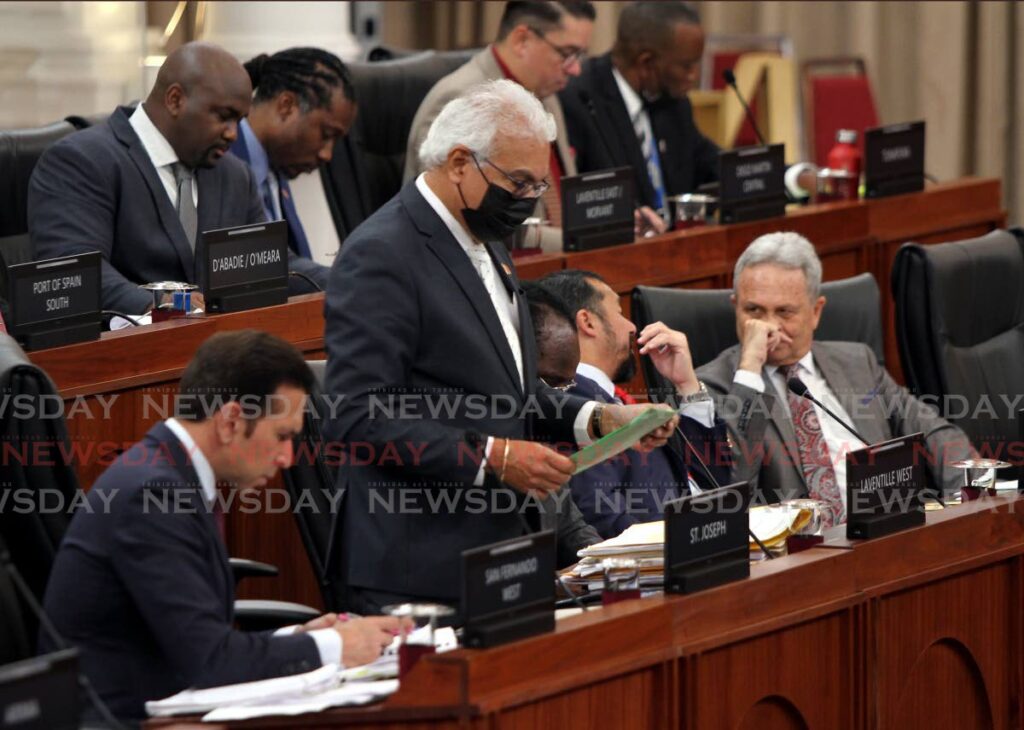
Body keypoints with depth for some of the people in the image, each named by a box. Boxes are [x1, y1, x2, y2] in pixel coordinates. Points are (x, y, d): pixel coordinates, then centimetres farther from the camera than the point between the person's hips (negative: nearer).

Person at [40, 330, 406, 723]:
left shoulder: (171, 474, 11)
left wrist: (294, 640, 5)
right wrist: (334, 647, -9)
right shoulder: (153, 491, -17)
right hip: (122, 720, -9)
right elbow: (206, 658, -19)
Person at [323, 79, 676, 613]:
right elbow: (357, 416, -20)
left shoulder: (483, 245, 16)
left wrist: (598, 420, 7)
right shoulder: (380, 256, -14)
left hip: (498, 547, 9)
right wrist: (490, 457, -23)